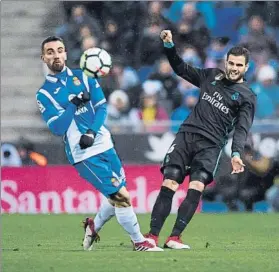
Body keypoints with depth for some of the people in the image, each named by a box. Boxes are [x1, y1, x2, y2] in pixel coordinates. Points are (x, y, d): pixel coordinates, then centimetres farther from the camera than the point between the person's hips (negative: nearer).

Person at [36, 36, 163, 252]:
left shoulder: (83, 77, 8)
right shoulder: (44, 94, -3)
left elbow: (102, 107, 1)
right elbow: (57, 128, -13)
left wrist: (92, 132, -15)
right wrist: (74, 103, -22)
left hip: (105, 145, 5)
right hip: (84, 154, -5)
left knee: (117, 197, 11)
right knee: (121, 195, -12)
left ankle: (94, 226, 37)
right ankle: (139, 242, 1)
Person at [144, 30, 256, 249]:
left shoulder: (247, 97, 4)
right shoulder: (212, 76, 15)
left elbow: (242, 129, -7)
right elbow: (182, 69, 26)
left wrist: (236, 154, -22)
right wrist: (169, 46, 12)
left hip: (211, 144, -3)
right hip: (187, 134, 3)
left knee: (196, 187, -22)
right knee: (168, 184, -10)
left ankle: (174, 237, -18)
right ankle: (153, 235, -8)